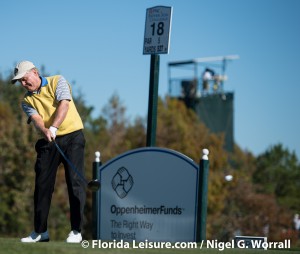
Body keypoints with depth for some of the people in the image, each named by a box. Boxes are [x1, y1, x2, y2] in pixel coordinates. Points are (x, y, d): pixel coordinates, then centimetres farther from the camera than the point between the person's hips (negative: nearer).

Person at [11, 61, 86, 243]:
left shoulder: (57, 82, 1)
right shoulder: (27, 100, 10)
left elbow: (64, 105, -15)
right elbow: (36, 118, -8)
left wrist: (53, 128, -29)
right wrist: (44, 130, -31)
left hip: (71, 136, -4)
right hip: (47, 142, 4)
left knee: (75, 181, -10)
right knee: (42, 184, 2)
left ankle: (76, 231, -7)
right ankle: (40, 231, 11)